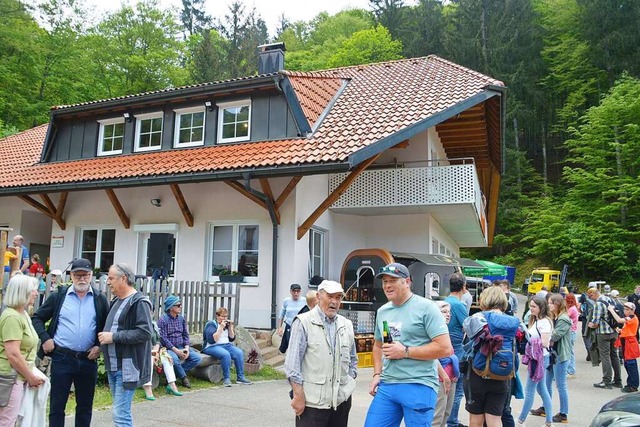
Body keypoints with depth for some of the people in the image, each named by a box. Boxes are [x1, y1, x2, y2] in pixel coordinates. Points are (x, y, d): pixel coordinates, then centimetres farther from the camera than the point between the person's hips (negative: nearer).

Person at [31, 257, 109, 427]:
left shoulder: (100, 299, 3)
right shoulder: (58, 296, 1)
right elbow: (37, 318, 8)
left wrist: (100, 346, -3)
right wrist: (45, 338, -5)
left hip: (88, 360, 1)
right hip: (62, 358, -1)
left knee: (85, 405, 12)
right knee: (57, 405, 7)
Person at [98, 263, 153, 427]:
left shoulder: (139, 302, -14)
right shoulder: (116, 301, 15)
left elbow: (145, 332, -23)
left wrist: (113, 337, -19)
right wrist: (104, 336, 9)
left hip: (127, 367, -9)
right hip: (113, 366, 9)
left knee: (120, 413, -9)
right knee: (120, 412, 16)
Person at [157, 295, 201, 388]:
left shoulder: (182, 319, 10)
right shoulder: (163, 320, -9)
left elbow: (185, 335, 11)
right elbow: (163, 338, -15)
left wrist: (186, 348, -7)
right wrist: (176, 351, -20)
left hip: (181, 347, 6)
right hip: (168, 348, -6)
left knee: (197, 358, -13)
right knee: (174, 358, -37)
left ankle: (176, 373, -4)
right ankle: (183, 377, -9)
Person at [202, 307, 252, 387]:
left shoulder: (226, 324, 14)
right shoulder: (211, 324, -5)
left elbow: (232, 339, 14)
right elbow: (211, 340, -18)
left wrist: (230, 328, 0)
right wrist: (221, 328, -19)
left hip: (226, 345, 6)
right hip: (212, 347, -6)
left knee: (239, 353, -21)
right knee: (226, 354, -36)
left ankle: (240, 377, -15)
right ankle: (226, 378, -25)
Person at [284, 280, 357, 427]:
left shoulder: (346, 325, 11)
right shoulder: (304, 322, -6)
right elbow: (292, 363, -10)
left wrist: (349, 383, 11)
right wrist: (298, 396, -13)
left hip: (342, 400, 5)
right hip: (312, 401, -5)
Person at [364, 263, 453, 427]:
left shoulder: (425, 307, -9)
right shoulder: (382, 311, 12)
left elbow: (445, 348, -13)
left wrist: (405, 352, -14)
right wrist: (377, 374, 9)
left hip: (418, 386, -6)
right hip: (386, 385, 6)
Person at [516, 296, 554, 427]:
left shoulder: (544, 322, -17)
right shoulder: (535, 320, 10)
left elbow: (544, 343, -23)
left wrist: (528, 339, -21)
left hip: (540, 359, -9)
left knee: (529, 390, -1)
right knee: (541, 389, 15)